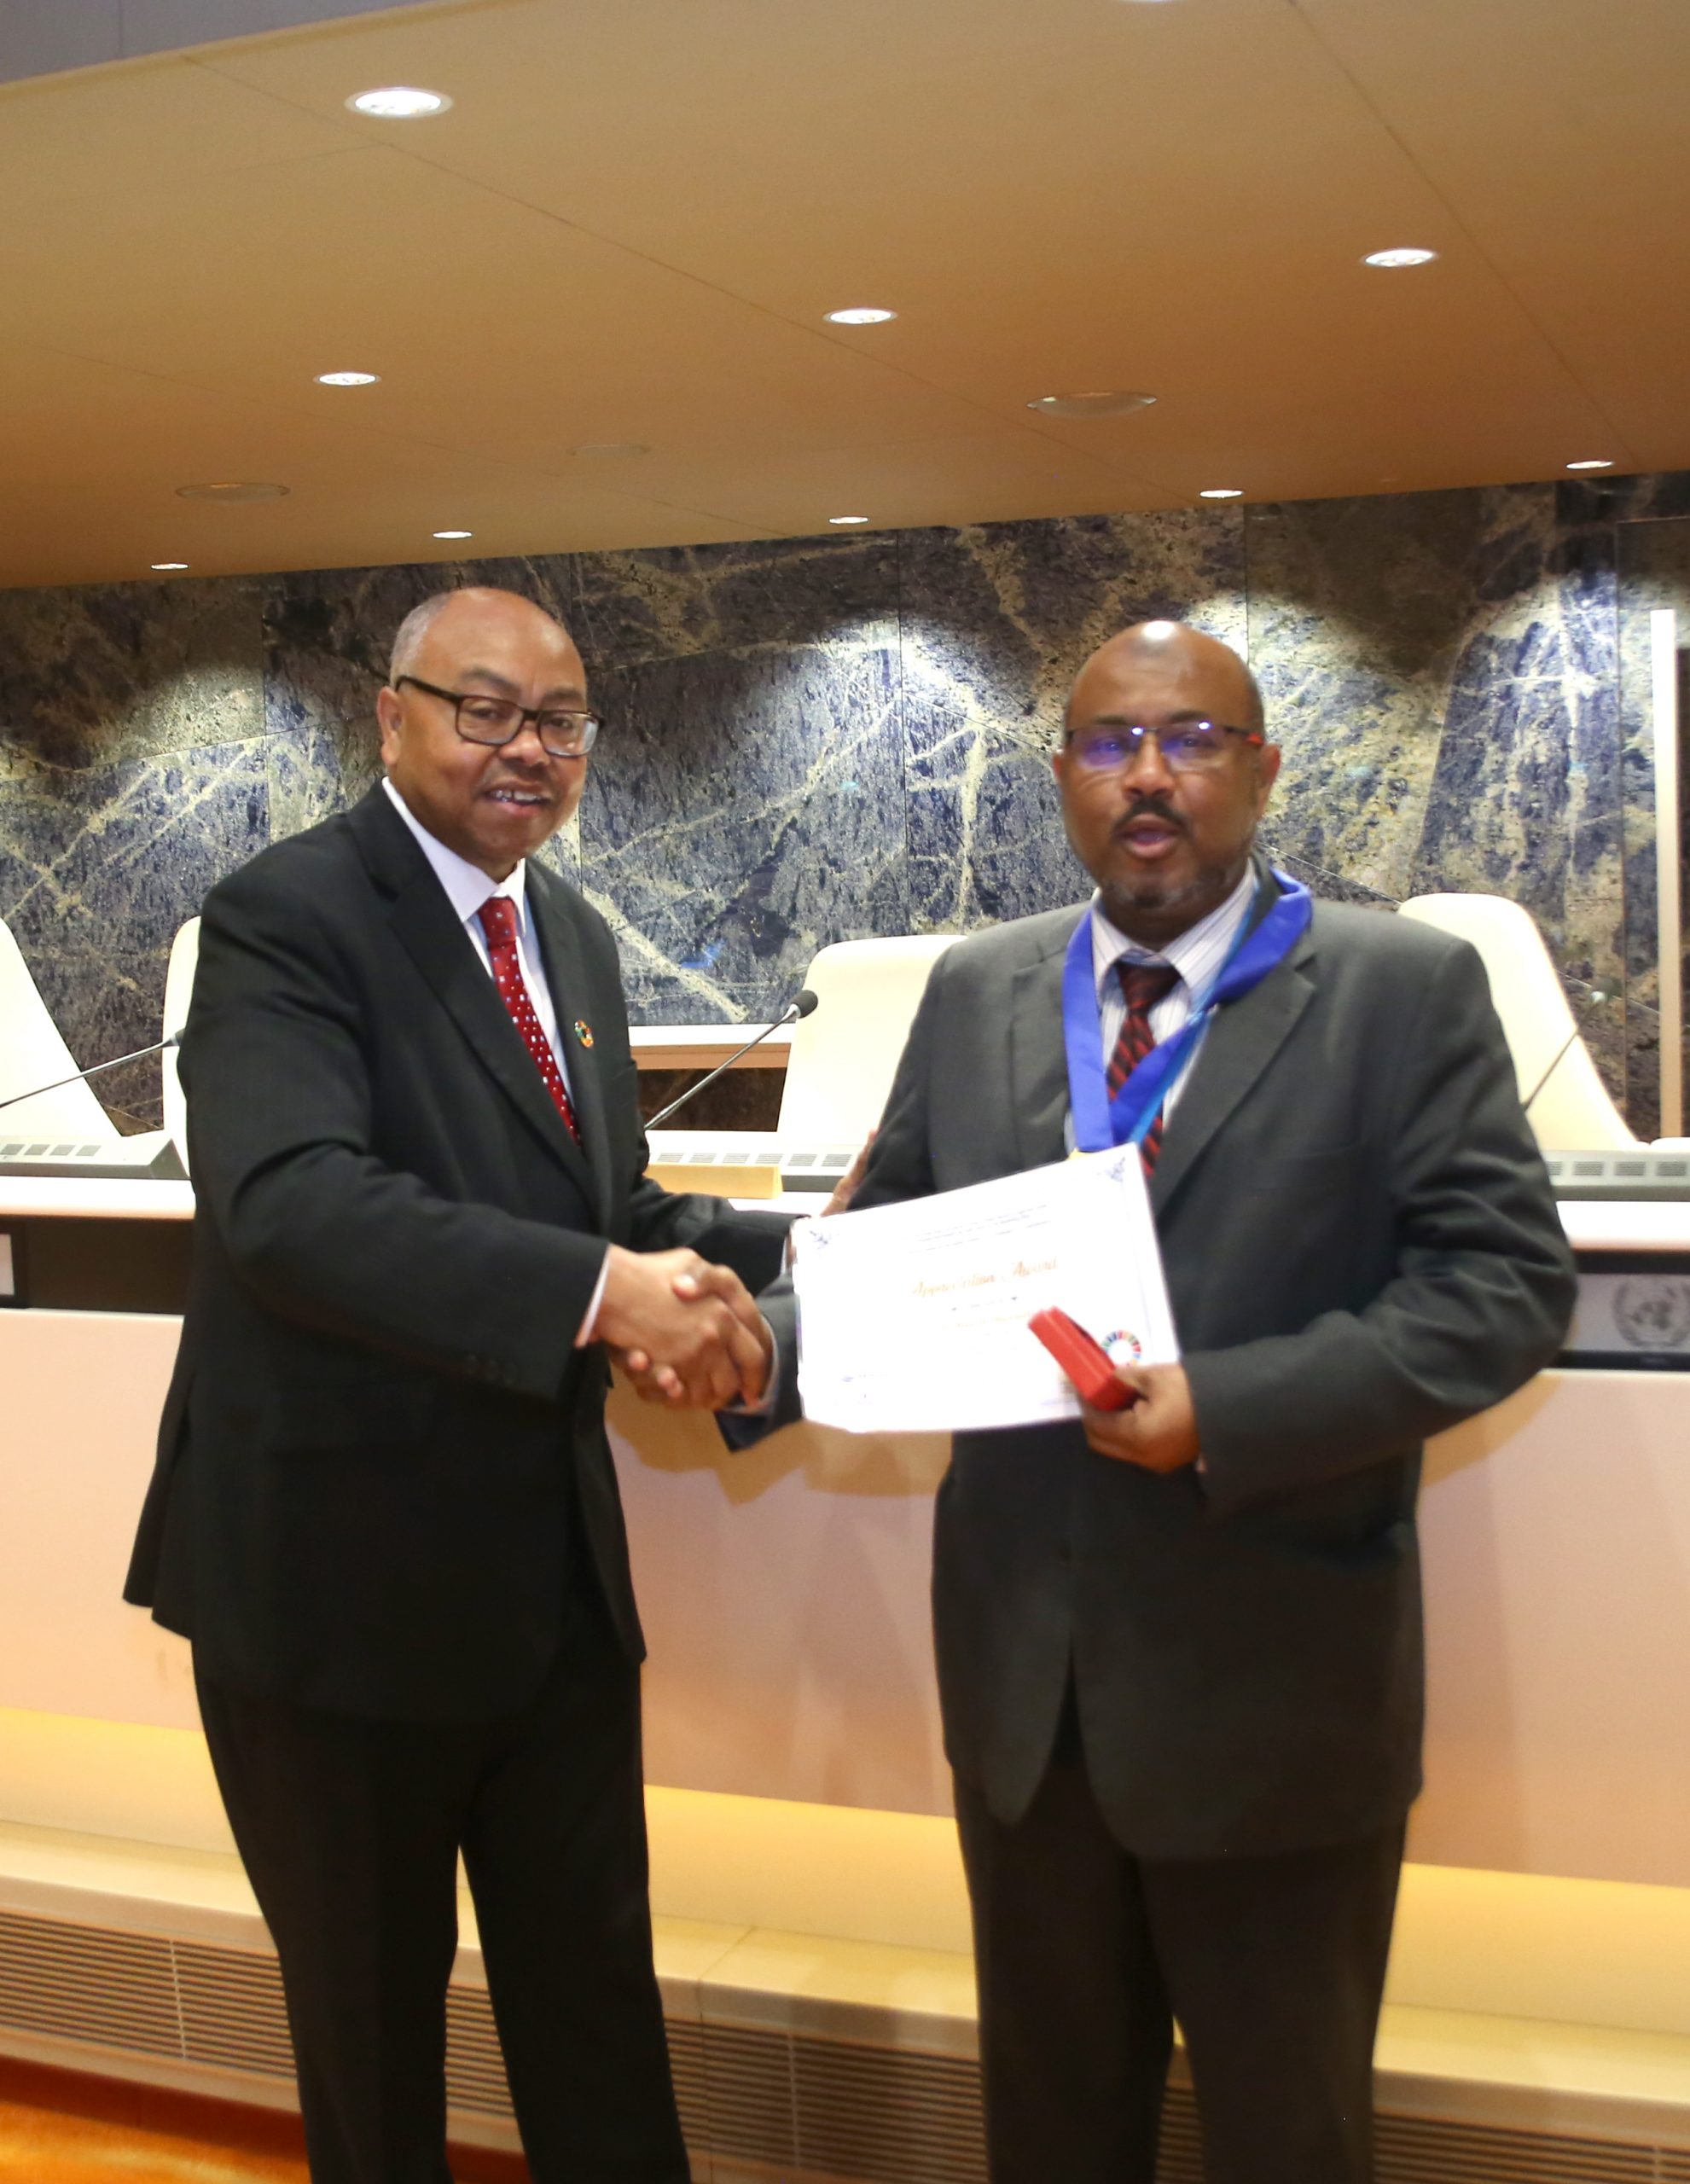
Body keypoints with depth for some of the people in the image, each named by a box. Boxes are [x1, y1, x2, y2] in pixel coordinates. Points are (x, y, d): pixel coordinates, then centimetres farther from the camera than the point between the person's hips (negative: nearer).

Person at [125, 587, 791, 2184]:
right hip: (342, 1566, -6)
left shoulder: (574, 938, 11)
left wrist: (786, 1252, -3)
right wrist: (602, 1293, -38)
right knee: (371, 2005, 15)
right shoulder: (286, 915, -15)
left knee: (598, 1988, 17)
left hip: (555, 1561, 7)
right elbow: (288, 1197, -31)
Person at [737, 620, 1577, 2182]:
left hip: (1273, 1683, -3)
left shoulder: (1407, 988, -7)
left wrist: (1225, 1413, -23)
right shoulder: (975, 994, 6)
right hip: (1026, 1666, 4)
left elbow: (1504, 1280, -13)